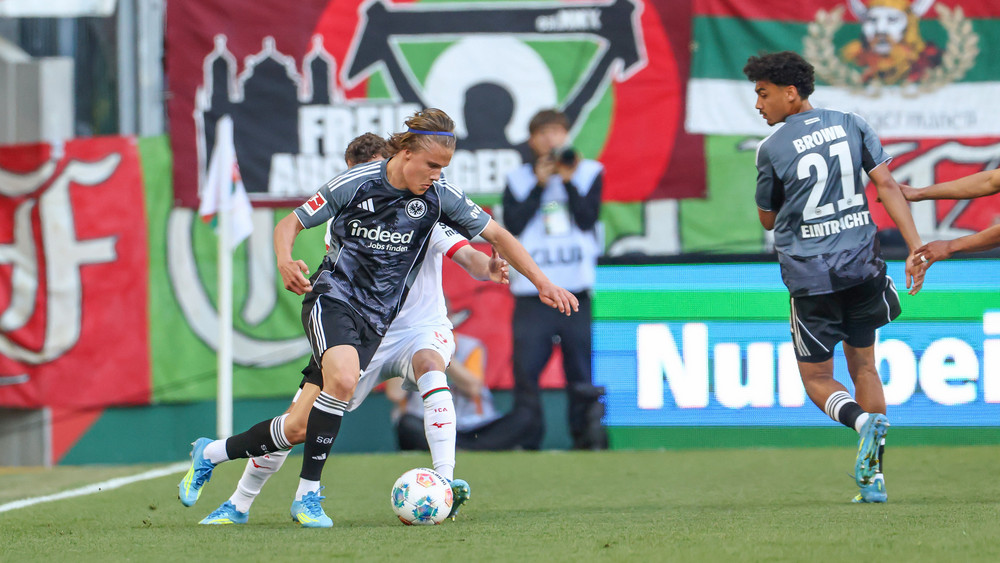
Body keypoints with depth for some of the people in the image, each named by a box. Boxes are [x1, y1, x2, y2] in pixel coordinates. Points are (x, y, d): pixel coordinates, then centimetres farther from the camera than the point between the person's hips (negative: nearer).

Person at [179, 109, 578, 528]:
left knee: (305, 425, -3)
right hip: (333, 297, -4)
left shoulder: (439, 196, -2)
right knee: (343, 378, -34)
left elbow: (496, 234, 5)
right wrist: (285, 261, -23)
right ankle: (307, 494, -22)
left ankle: (212, 453, 18)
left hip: (376, 319, 4)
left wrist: (542, 283, -2)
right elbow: (290, 224, -2)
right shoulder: (355, 184, -10)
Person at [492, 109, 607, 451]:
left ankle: (587, 430, 4)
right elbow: (513, 226, -3)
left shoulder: (589, 172, 10)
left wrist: (569, 180, -9)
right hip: (531, 292, 1)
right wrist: (540, 185, -5)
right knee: (526, 367, -4)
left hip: (579, 291, -1)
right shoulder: (518, 180, 11)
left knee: (583, 368, -3)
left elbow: (587, 220, -2)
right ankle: (525, 432, 3)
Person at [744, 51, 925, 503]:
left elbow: (768, 219, 6)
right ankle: (873, 478, 10)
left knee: (817, 378, 11)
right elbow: (887, 185, -3)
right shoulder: (850, 125, 4)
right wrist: (916, 248, -5)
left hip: (810, 274, -3)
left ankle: (864, 420, -23)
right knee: (863, 366, 18)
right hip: (862, 263, 3)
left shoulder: (772, 149, -5)